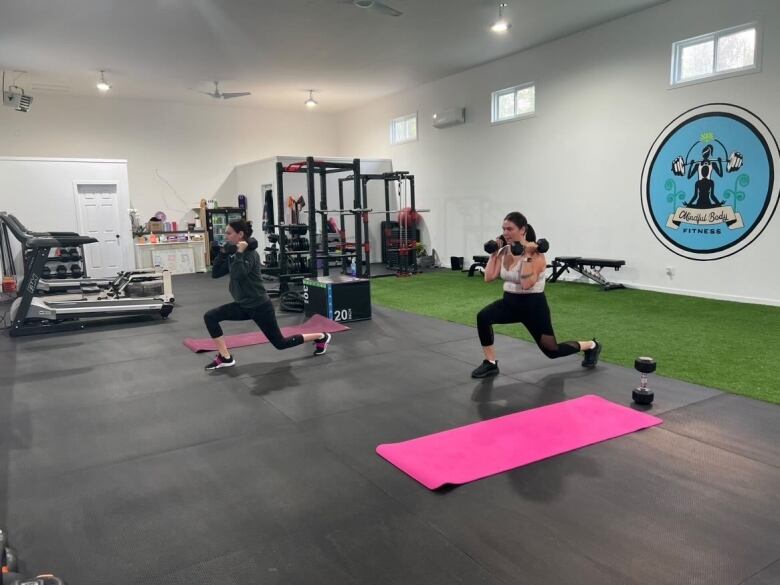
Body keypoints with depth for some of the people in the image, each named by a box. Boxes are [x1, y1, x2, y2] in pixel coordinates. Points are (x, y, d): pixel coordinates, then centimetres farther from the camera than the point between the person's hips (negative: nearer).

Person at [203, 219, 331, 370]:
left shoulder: (250, 254, -20)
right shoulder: (234, 254, 6)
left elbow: (238, 275, -35)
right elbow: (215, 273, 7)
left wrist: (240, 252, -28)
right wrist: (222, 253, -3)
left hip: (259, 306, -8)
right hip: (243, 305, 8)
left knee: (280, 343, 4)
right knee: (210, 317, -6)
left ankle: (321, 337, 21)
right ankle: (225, 358, 1)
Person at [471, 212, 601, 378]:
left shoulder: (535, 254, -20)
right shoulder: (504, 251, 0)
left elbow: (526, 284, -32)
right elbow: (488, 277, -3)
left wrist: (527, 256, -30)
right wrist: (494, 253, -3)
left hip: (533, 304, -6)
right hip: (510, 301, 6)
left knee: (552, 351, 8)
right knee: (482, 317, -24)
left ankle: (592, 346, 37)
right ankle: (490, 364, -9)